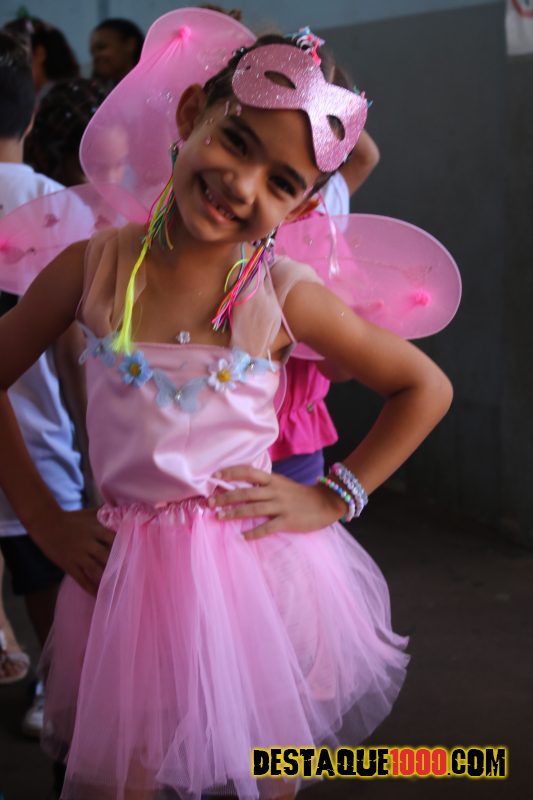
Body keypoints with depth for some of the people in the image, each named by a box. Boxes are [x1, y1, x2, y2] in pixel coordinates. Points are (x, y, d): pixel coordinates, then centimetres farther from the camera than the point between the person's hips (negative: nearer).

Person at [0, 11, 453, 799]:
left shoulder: (285, 296, -8)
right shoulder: (92, 268, -6)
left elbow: (427, 388, 3)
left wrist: (333, 499, -2)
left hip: (261, 572, 0)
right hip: (127, 578, 0)